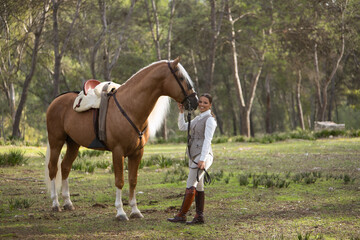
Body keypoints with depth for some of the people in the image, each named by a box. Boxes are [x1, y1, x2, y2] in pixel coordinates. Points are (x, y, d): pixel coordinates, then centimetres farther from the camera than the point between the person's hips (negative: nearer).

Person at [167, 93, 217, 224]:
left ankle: (181, 215, -5)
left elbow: (207, 140, -18)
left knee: (190, 185, -8)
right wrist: (181, 112, 2)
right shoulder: (198, 118, 17)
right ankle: (199, 217, 10)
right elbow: (182, 127, 17)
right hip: (194, 156, 9)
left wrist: (202, 159, -25)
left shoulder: (210, 120, -10)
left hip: (202, 156, -9)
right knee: (198, 186, 8)